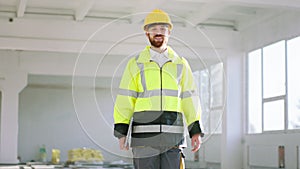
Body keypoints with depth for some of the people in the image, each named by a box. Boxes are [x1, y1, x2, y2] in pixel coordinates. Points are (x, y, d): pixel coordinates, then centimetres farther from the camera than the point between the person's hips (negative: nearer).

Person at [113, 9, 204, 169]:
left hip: (173, 135, 1)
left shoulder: (181, 64, 11)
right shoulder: (135, 64, 6)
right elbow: (125, 99, 2)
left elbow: (189, 98, 7)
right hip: (144, 136, -1)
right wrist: (121, 132, -6)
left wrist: (196, 131, -1)